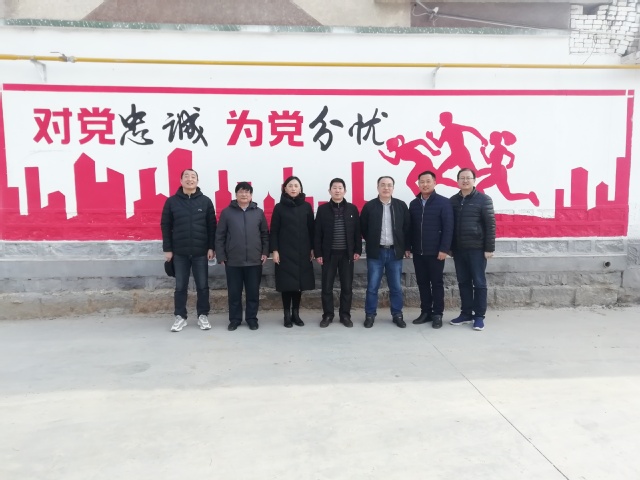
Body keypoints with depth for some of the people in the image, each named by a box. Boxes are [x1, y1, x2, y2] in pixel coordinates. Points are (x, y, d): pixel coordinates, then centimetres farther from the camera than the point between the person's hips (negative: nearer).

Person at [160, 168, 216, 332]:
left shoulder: (206, 201, 2)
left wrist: (211, 247, -3)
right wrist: (167, 249, -2)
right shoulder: (172, 201, 2)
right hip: (179, 252, 0)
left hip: (201, 252, 0)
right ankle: (180, 317, 20)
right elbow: (165, 226, 2)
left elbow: (212, 226, 2)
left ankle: (203, 316, 19)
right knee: (180, 287, 8)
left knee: (202, 286, 6)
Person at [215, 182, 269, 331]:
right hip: (233, 261, -1)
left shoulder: (259, 212, 5)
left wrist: (265, 252, 1)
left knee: (253, 292, 8)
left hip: (254, 261, 1)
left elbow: (265, 235, 9)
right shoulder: (227, 212, 1)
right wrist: (221, 256, -3)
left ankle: (252, 318, 21)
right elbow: (220, 236, 1)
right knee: (234, 293, 7)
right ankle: (234, 319, 21)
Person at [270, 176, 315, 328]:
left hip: (302, 252, 2)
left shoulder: (306, 206, 5)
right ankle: (287, 315, 11)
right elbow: (274, 231, 0)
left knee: (299, 283, 6)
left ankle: (296, 313, 18)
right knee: (287, 284, 0)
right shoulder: (279, 207, 1)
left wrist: (312, 248, 5)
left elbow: (311, 229, 8)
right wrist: (274, 250, -7)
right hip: (285, 252, -2)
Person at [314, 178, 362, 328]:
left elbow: (357, 231, 6)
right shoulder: (323, 209, 1)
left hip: (347, 253, 1)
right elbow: (317, 233, 0)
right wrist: (318, 253, -4)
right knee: (327, 286, 4)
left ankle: (345, 315, 18)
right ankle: (327, 315, 17)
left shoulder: (352, 209, 4)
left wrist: (357, 250, 0)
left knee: (346, 286, 6)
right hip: (329, 254, -1)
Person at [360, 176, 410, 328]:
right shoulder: (369, 206, -2)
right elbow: (363, 228, 5)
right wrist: (372, 242, 7)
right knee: (372, 286, 3)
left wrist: (406, 247, 5)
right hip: (375, 252, -1)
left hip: (395, 252, 1)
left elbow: (407, 228, 6)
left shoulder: (401, 205, 2)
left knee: (396, 287, 8)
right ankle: (370, 315, 15)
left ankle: (397, 315, 20)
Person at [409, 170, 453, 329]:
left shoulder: (443, 202, -5)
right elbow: (410, 227, 10)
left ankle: (437, 314, 14)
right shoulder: (413, 204, 9)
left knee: (436, 283, 5)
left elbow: (448, 227, -10)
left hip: (435, 252, -4)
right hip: (418, 252, 5)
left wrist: (444, 249, -15)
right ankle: (425, 312, 21)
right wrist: (408, 247, 5)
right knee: (422, 283, 10)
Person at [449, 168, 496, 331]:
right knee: (463, 282, 10)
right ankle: (466, 313, 20)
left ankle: (479, 316, 10)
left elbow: (490, 225, -6)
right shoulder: (453, 200, 9)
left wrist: (489, 248, -10)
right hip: (458, 249, 4)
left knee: (479, 283, 2)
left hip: (477, 249, -4)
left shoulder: (484, 199, -3)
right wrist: (450, 246, 9)